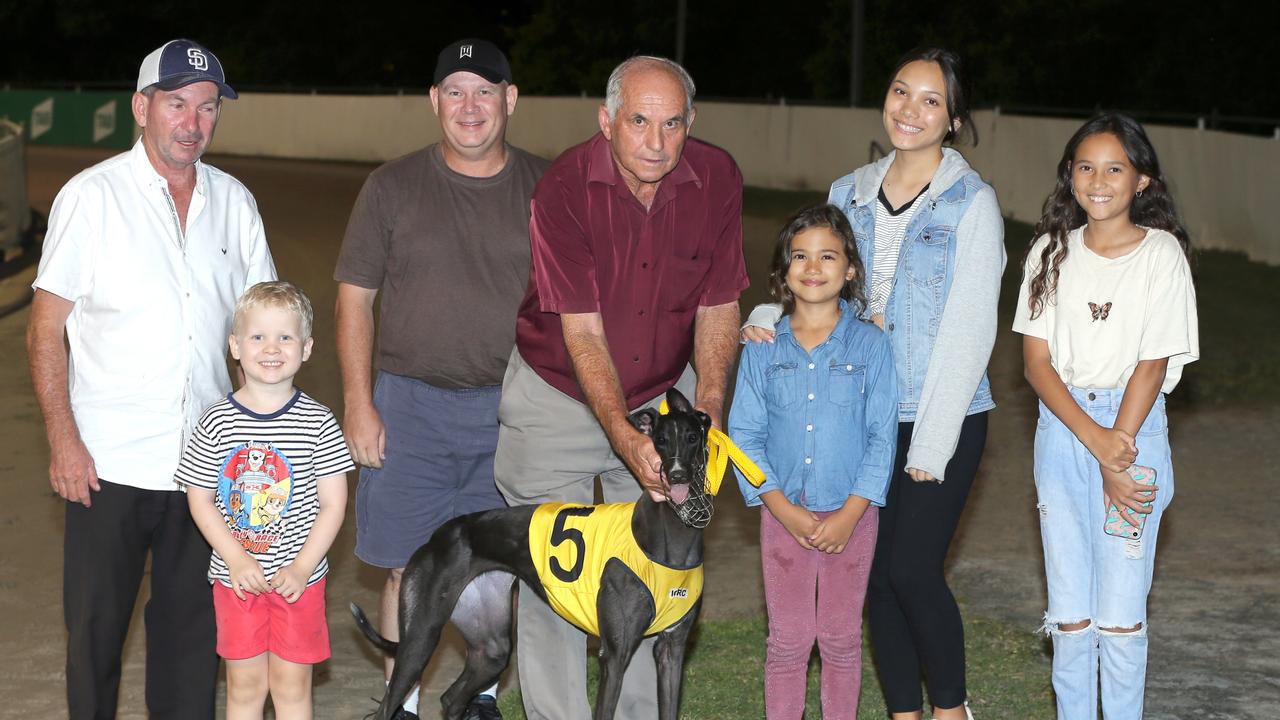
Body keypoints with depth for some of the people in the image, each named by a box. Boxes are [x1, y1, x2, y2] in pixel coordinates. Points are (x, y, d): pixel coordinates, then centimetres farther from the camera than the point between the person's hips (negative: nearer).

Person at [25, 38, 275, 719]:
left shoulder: (234, 202, 6)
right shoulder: (91, 196, -5)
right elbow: (45, 330, -5)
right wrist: (62, 439, -11)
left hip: (207, 460, 3)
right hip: (108, 460, -3)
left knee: (193, 625, 11)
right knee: (95, 623, 6)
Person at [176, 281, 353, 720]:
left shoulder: (317, 423, -7)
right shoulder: (217, 423, -6)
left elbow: (333, 503, -5)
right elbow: (199, 499, -1)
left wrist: (301, 567, -13)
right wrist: (236, 559, -11)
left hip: (299, 578, 0)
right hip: (237, 578, 1)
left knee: (292, 684, 8)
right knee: (245, 684, 10)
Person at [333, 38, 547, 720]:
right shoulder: (393, 186, 2)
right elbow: (354, 297, 4)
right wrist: (357, 401, -3)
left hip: (510, 408, 1)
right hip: (410, 402, 0)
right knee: (408, 568, 3)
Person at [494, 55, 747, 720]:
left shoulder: (717, 179, -12)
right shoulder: (563, 190, -22)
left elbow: (717, 304, -3)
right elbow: (582, 332, -24)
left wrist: (708, 404, -17)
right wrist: (623, 435, -34)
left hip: (663, 396, 3)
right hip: (557, 397, -3)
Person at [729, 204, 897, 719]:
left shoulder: (869, 345, -3)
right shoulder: (763, 349, 0)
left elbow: (882, 436, -5)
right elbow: (744, 435, -1)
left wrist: (851, 513, -12)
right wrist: (784, 508, -11)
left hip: (851, 513, 0)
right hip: (784, 513, 1)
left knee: (841, 639, 10)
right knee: (787, 642, 7)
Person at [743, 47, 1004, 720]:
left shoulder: (971, 202, -7)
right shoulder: (849, 193, 8)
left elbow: (967, 333, -10)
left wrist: (931, 447, -13)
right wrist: (769, 317, -6)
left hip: (943, 418, -5)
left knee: (910, 569, -9)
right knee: (875, 572, 7)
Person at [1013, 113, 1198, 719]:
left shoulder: (1161, 253, -4)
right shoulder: (1052, 252, 4)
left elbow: (1153, 365, -6)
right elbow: (1036, 360, -2)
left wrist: (1118, 453, -12)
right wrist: (1093, 440, -14)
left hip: (1134, 424, -3)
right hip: (1061, 426, 3)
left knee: (1120, 609, -2)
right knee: (1069, 607, 7)